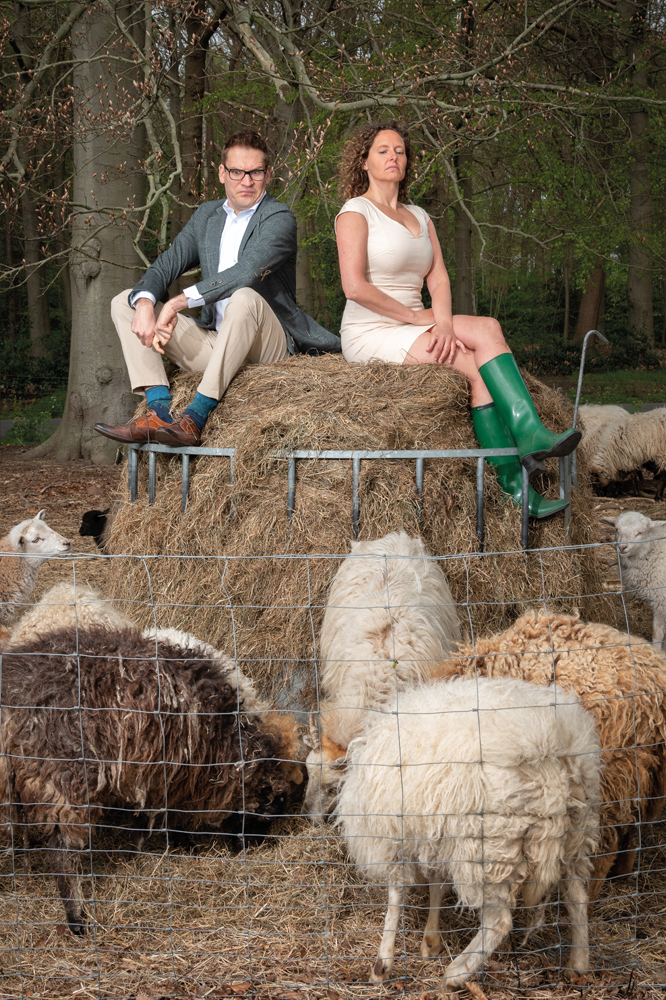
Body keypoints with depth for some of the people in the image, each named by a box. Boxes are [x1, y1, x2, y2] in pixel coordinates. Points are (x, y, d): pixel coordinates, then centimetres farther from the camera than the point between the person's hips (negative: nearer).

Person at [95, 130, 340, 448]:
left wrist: (178, 302, -26)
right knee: (125, 301, -2)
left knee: (245, 297, -38)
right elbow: (163, 267, 8)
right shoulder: (207, 215, 16)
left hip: (267, 346, -7)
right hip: (214, 344, 7)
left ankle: (195, 418, -40)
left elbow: (246, 273, -23)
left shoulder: (279, 218, -6)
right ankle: (159, 410, -26)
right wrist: (145, 304, -16)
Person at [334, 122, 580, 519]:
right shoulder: (356, 212, -4)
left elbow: (439, 279, 7)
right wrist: (416, 316, -14)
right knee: (486, 331, -22)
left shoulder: (419, 217, 19)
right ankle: (530, 434, -27)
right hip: (370, 334, -6)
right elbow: (355, 287, -17)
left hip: (414, 331, 6)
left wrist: (444, 323, -14)